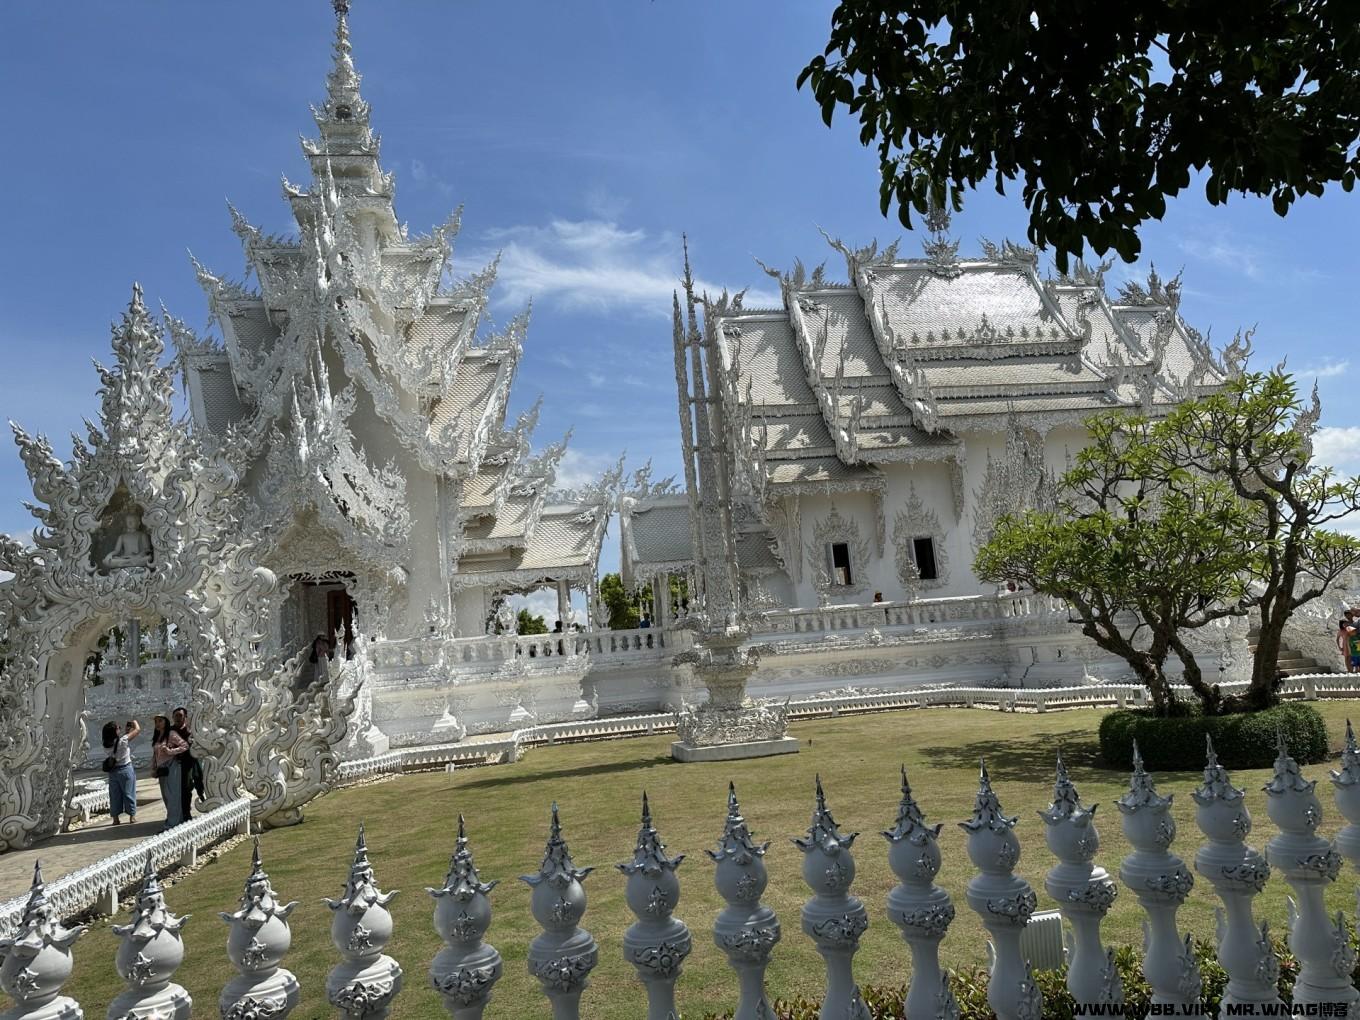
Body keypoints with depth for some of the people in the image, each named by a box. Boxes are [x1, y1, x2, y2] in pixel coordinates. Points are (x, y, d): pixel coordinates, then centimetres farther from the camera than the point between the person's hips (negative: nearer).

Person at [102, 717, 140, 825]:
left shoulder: (108, 743, -5)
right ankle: (132, 816, 13)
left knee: (115, 795, 11)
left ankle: (115, 818, 16)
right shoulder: (123, 740, -18)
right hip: (125, 769, -4)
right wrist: (135, 722, 9)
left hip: (113, 771, 4)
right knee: (128, 793, 7)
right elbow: (138, 729, -9)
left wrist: (126, 729, 16)